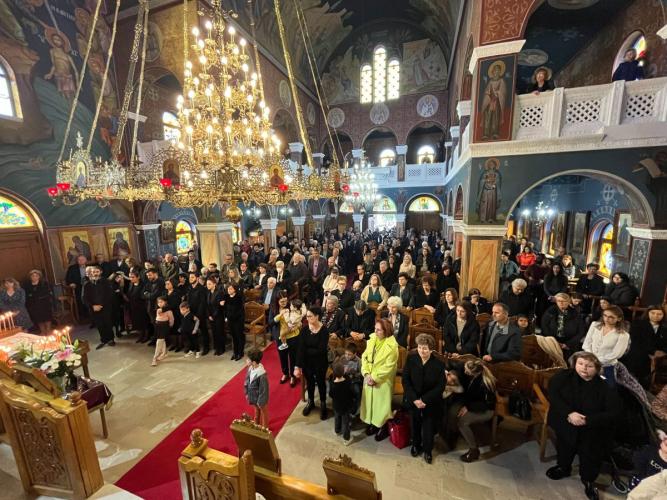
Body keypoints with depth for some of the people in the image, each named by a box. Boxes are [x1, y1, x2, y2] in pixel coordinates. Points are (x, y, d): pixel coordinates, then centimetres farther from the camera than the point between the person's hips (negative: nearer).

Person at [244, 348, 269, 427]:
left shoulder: (261, 374, -37)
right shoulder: (250, 368, -15)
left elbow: (263, 390, -27)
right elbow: (247, 381, 1)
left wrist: (261, 402, -17)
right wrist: (247, 393, 9)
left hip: (260, 398, -7)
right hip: (253, 396, 7)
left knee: (263, 412, 21)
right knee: (256, 410, 32)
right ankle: (256, 424, 57)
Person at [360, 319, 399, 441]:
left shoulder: (392, 345, -20)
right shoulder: (372, 340, -3)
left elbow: (388, 366, -19)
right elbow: (364, 357, 1)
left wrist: (375, 377, -17)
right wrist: (366, 373, -11)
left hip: (383, 381, -5)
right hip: (369, 378, 5)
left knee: (381, 403, 9)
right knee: (370, 401, 17)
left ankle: (383, 428, 32)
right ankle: (372, 423, 40)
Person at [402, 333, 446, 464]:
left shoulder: (439, 364, -17)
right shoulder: (410, 359, -14)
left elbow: (440, 386, -14)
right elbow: (405, 380, -11)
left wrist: (425, 400, -19)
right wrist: (414, 399, -20)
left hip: (431, 402, -1)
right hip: (413, 400, 1)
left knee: (429, 427, 13)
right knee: (414, 424, 19)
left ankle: (428, 450, 40)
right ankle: (416, 445, 46)